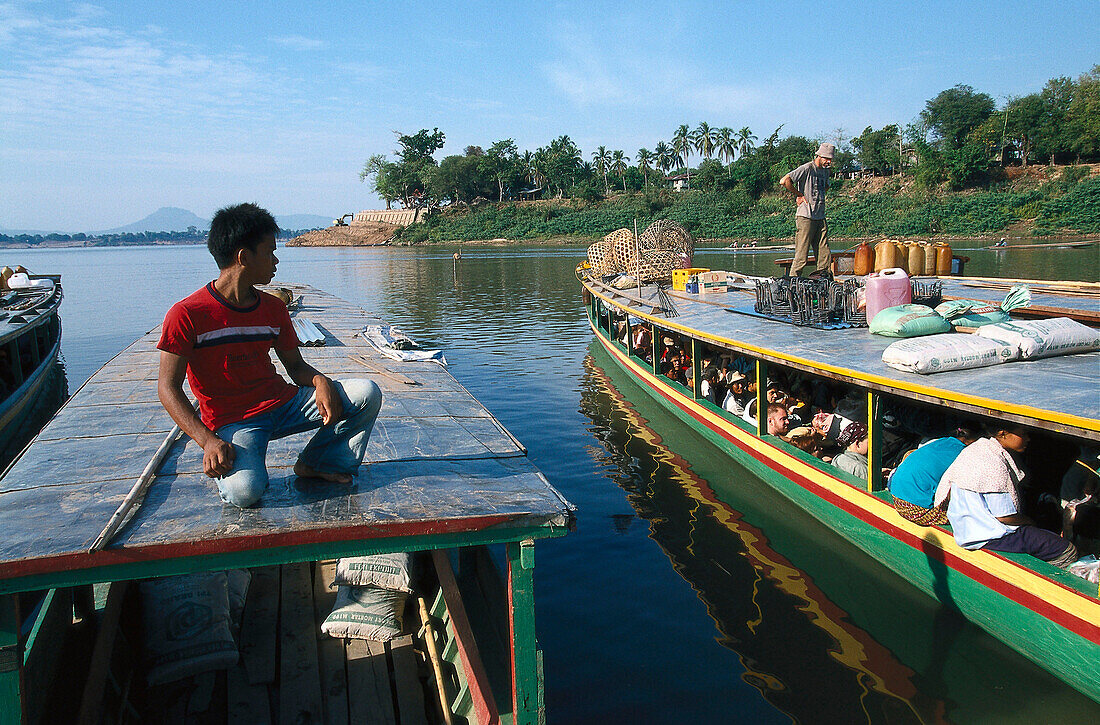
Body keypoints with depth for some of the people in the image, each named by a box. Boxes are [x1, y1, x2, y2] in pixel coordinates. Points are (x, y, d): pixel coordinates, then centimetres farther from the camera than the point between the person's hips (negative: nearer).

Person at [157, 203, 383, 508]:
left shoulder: (273, 308, 8)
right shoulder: (187, 314, -11)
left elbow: (295, 365, 14)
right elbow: (168, 387, -11)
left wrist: (321, 382, -12)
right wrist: (207, 440, -25)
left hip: (282, 403, 5)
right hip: (232, 421, -5)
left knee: (367, 393, -11)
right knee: (244, 491, -34)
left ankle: (315, 463, 4)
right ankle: (219, 461, 2)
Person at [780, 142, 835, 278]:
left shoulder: (825, 171, 16)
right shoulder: (807, 169, -8)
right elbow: (784, 181, -19)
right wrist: (799, 195, -9)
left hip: (821, 218, 8)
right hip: (806, 217, -8)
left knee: (825, 255, 3)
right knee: (801, 255, -7)